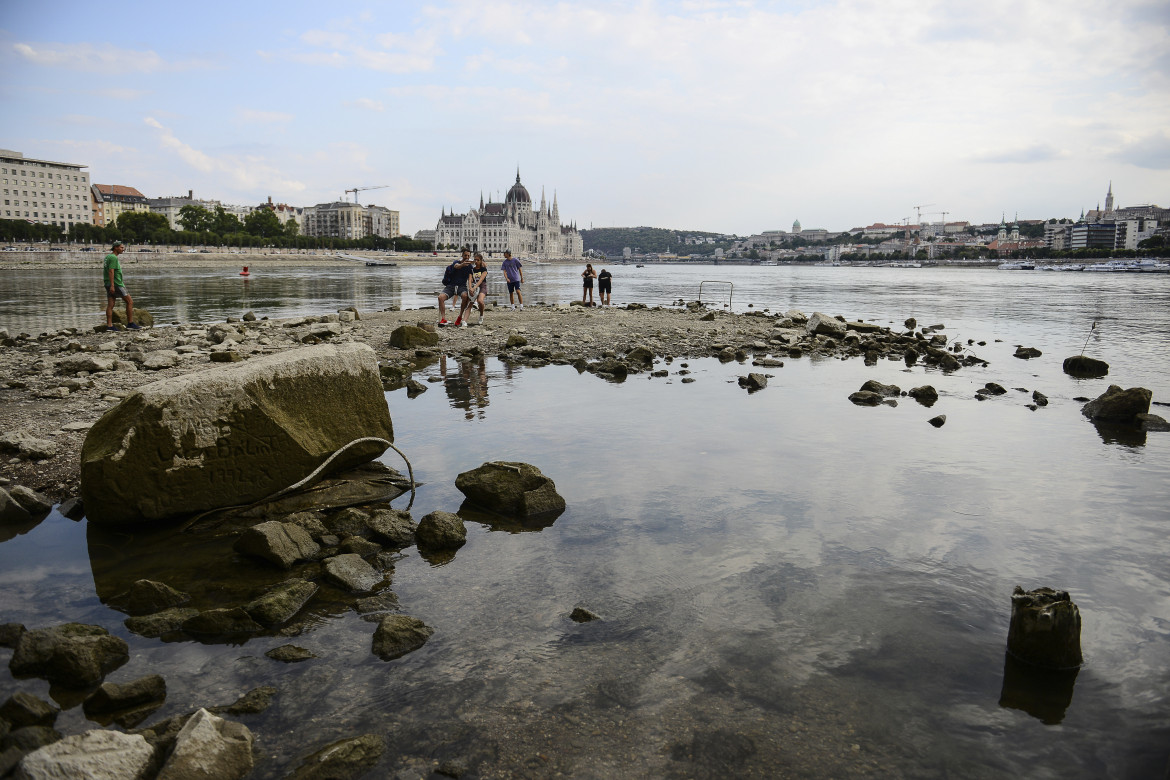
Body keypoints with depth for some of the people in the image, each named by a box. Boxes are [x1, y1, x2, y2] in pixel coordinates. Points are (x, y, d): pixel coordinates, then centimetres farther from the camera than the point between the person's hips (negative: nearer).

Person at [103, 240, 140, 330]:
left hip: (109, 285, 9)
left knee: (110, 305, 3)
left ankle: (109, 325, -1)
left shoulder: (108, 256, 18)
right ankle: (130, 323, -3)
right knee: (130, 301, -2)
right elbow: (111, 271, -21)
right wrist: (112, 285, -26)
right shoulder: (114, 258, -12)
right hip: (115, 284, -9)